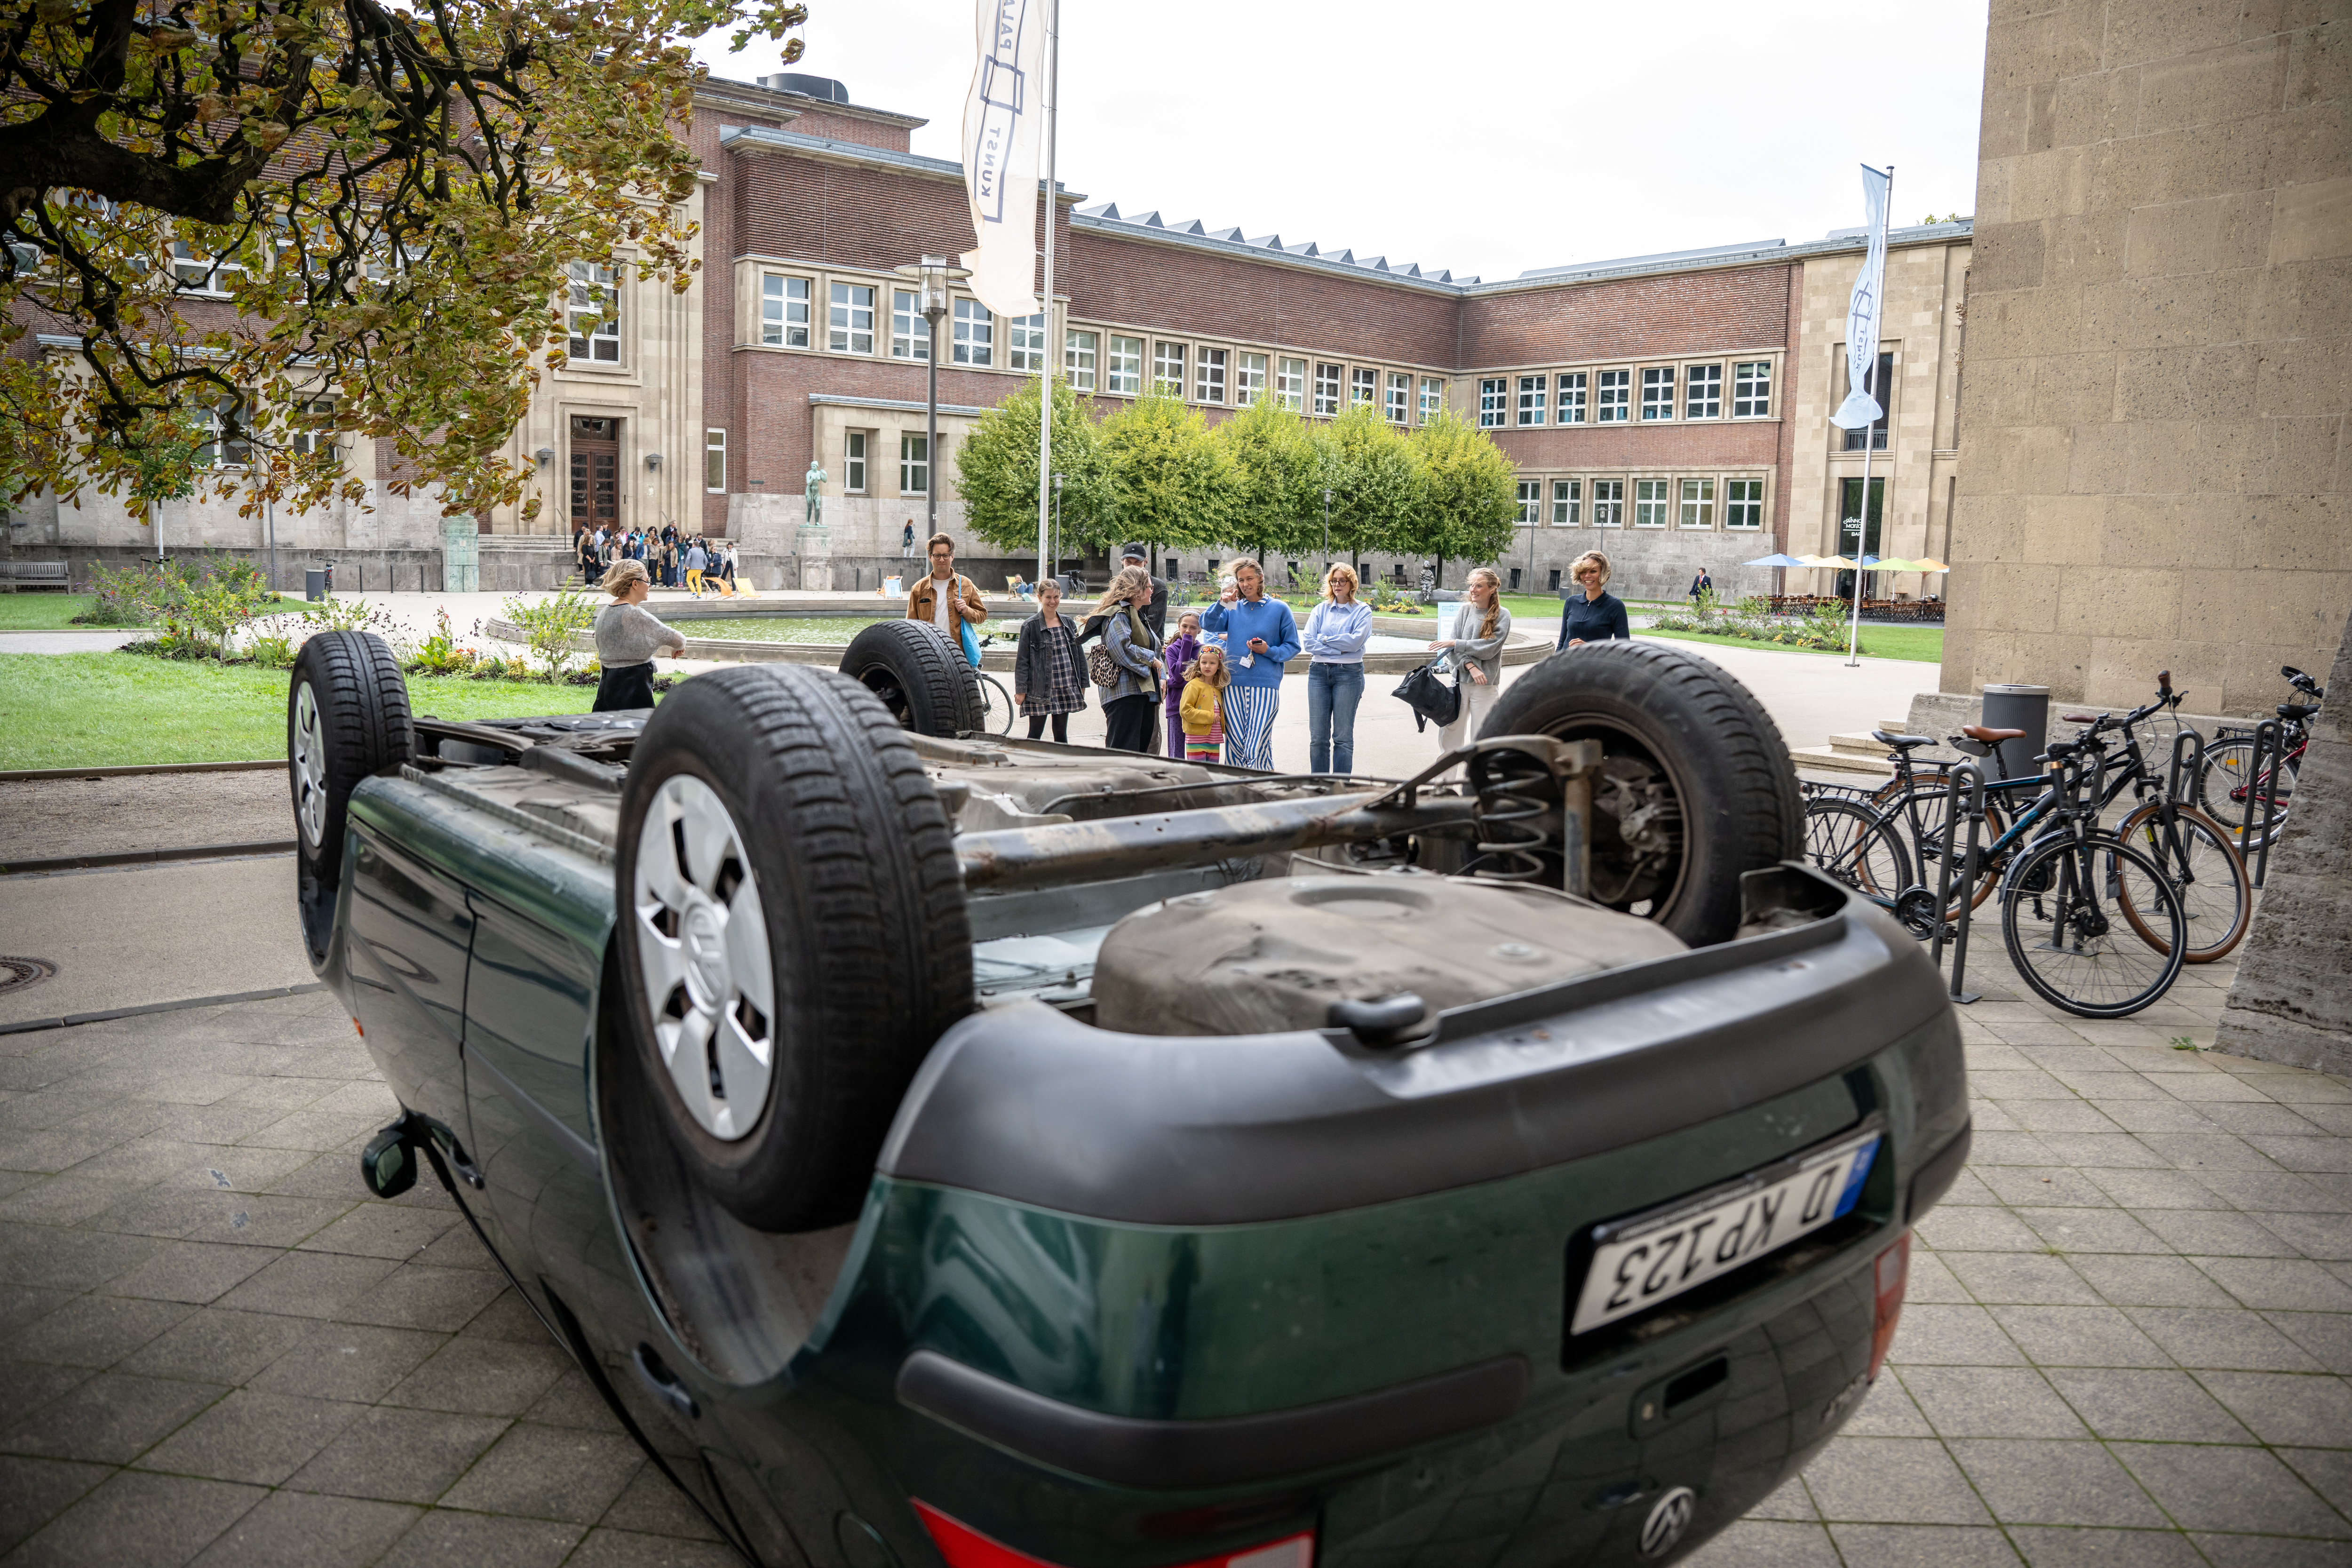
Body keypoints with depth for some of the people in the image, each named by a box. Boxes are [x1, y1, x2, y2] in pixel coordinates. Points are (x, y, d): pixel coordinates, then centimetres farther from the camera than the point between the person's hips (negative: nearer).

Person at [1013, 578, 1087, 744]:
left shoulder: (1069, 623, 10)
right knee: (1035, 734, -1)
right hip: (1040, 689, -4)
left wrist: (1082, 684, 12)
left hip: (1066, 688, 4)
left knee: (1061, 734, 9)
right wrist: (1021, 690, -8)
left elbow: (1078, 654, 15)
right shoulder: (1030, 626, -4)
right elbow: (1022, 660, -4)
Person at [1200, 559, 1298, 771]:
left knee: (1257, 745, -10)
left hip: (1265, 684, -3)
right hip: (1234, 684, 3)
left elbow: (1293, 647, 6)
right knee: (1235, 743, 2)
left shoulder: (1279, 609, 5)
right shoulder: (1233, 609, 12)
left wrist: (1269, 651, -10)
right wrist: (1221, 604, -16)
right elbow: (1208, 625, -2)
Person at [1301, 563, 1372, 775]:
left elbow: (1355, 641, -11)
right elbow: (1308, 643, 1)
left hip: (1349, 672, -3)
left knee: (1343, 737, -1)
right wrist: (1338, 650, -8)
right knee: (1318, 737, 1)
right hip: (1319, 672, 3)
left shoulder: (1362, 611, 4)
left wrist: (1325, 639, -3)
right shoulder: (1320, 610, 12)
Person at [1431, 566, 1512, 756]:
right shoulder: (1464, 610, 5)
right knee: (1448, 733, 4)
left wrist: (1455, 644, -12)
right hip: (1460, 681, 3)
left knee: (1481, 739, 2)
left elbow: (1489, 649, -13)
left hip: (1486, 685, -3)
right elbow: (1452, 648, -1)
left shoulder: (1502, 616, -2)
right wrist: (1471, 667, -15)